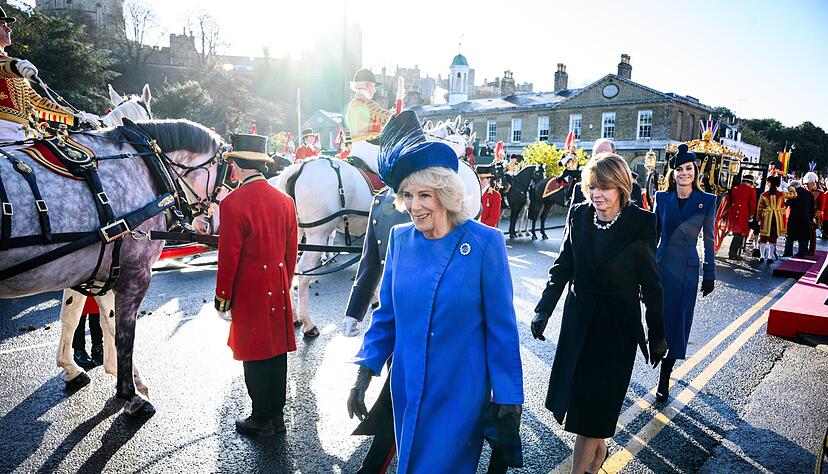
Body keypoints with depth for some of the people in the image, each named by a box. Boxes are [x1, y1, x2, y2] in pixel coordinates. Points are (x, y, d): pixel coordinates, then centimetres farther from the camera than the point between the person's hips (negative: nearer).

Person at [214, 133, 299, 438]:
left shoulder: (233, 203, -15)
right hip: (278, 290, 6)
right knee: (277, 351, 14)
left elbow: (228, 258, -14)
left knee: (254, 354, 7)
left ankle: (262, 420, 21)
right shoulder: (285, 200, 4)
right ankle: (277, 417, 28)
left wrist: (222, 298, -3)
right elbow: (291, 251, 9)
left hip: (249, 291, -6)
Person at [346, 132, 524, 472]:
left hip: (461, 391, -4)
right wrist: (365, 373, 1)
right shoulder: (400, 239, -4)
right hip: (407, 387, 4)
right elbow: (386, 314, 4)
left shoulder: (485, 243, -16)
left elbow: (501, 327, -11)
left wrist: (508, 395, -7)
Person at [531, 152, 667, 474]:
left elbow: (650, 284, -6)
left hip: (617, 325, -4)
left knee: (594, 401, 0)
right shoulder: (579, 215, -3)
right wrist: (544, 309, -1)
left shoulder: (640, 223, -12)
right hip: (579, 319, 4)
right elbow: (562, 266, 4)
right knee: (577, 392, 16)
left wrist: (657, 336, -1)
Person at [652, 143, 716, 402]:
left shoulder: (707, 201, -2)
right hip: (662, 265, 1)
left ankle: (664, 379, 18)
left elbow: (709, 240, 2)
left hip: (688, 269, -1)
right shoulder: (662, 198, 1)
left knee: (678, 322, 5)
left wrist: (710, 274, 2)